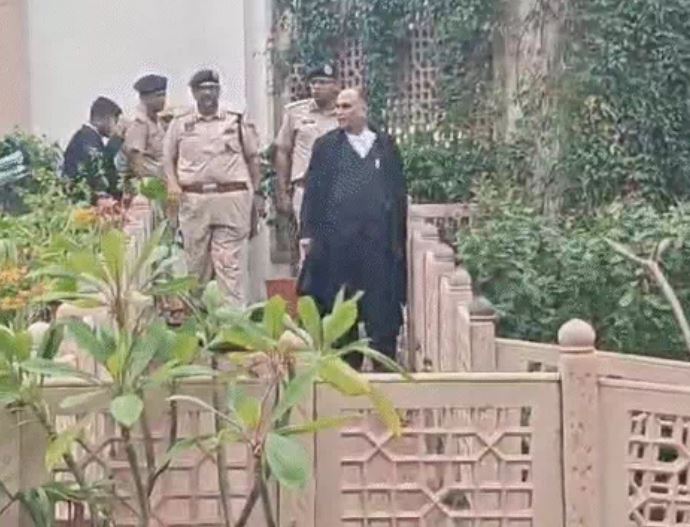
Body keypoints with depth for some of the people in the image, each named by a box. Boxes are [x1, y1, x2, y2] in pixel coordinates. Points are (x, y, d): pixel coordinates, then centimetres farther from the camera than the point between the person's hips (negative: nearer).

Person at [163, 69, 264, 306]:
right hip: (193, 199, 2)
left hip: (231, 198, -1)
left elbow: (253, 159, 13)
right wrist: (172, 184, 0)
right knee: (195, 262, 6)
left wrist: (257, 193, 7)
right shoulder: (180, 125, 12)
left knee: (230, 261, -7)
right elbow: (168, 158, 17)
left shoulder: (237, 122, 9)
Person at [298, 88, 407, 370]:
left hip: (378, 240, 1)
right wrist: (307, 232, -3)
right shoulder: (326, 145, 8)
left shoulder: (386, 146, 10)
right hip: (337, 239, 0)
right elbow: (313, 191, 5)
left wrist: (398, 237, 5)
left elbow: (399, 192, 11)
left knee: (382, 313, 0)